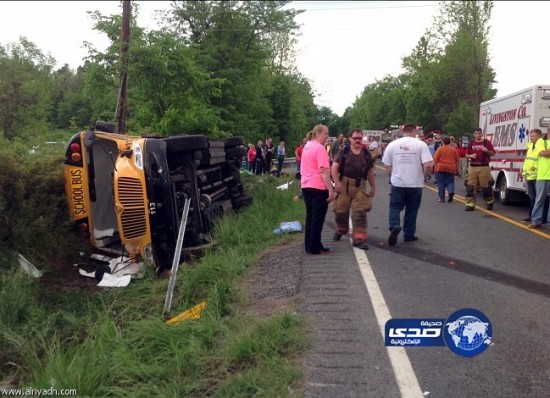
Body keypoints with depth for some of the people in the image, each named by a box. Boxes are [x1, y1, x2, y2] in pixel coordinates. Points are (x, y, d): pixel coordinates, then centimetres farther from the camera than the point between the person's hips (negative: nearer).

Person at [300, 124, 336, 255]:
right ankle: (314, 247, 4)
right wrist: (331, 190, -20)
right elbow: (324, 171, -20)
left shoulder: (307, 146, 14)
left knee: (310, 216, 14)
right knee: (318, 217, -1)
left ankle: (308, 245, 19)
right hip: (318, 187, -9)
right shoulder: (320, 148, -15)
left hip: (306, 185, 9)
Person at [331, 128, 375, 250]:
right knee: (340, 210, 9)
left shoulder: (366, 153, 9)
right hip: (344, 184, -1)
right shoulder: (343, 151, -1)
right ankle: (340, 230, 37)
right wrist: (336, 182, -18)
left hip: (360, 186, 2)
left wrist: (373, 187, 15)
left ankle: (359, 239, 0)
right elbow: (334, 167, -7)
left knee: (360, 212, -5)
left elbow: (370, 171, 15)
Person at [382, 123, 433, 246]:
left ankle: (394, 227, -15)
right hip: (415, 184, 0)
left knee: (395, 207, 10)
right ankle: (409, 235, 20)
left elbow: (387, 166, 3)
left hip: (397, 183, 1)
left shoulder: (392, 144, 2)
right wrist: (425, 177, 5)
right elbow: (428, 165, -13)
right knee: (411, 210, 12)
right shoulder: (421, 144, -5)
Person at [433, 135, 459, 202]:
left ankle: (442, 198, 5)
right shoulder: (454, 149, 5)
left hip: (440, 168, -2)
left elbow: (435, 159, -9)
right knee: (450, 182, 12)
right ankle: (451, 192, -16)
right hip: (451, 168, 2)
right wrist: (456, 168, 18)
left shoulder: (440, 148, -5)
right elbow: (457, 160, 8)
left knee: (441, 183, 4)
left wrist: (434, 166, 3)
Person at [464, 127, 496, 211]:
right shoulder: (471, 144, 12)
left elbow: (493, 153, 5)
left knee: (486, 186, 1)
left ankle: (489, 203, 19)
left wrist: (487, 150, -14)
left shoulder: (487, 142, 3)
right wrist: (470, 156, -7)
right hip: (473, 167, 3)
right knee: (470, 186, -2)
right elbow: (466, 155, 14)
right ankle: (470, 205, 1)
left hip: (484, 167, -3)